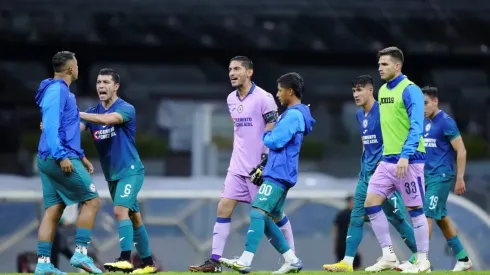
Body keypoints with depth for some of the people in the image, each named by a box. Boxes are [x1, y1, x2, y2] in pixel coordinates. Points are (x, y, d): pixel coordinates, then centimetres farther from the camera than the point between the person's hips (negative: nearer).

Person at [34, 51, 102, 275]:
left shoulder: (62, 91, 21)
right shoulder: (57, 90, -10)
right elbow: (50, 125, -19)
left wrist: (80, 156, 27)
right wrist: (61, 156, -24)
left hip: (49, 161, 10)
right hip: (60, 158, -10)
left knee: (53, 211, 5)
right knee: (92, 200, -4)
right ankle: (81, 253, -8)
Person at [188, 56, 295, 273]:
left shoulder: (263, 98, -11)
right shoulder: (231, 99, 10)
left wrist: (267, 160, -17)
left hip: (260, 166, -6)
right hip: (238, 166, 6)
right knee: (223, 208, -4)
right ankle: (215, 260, -4)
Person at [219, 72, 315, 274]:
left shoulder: (293, 115, -12)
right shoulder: (296, 114, 20)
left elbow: (275, 142, -18)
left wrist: (267, 133, 2)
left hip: (278, 175, -10)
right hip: (276, 173, 10)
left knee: (258, 213, -18)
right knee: (265, 220, 10)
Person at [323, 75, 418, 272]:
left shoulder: (382, 111, -13)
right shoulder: (359, 115, 13)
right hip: (366, 172, 8)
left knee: (396, 217, -2)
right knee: (356, 217, 0)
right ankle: (347, 262, -2)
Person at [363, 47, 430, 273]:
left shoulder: (410, 90, -12)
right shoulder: (383, 91, 13)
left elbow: (416, 126, -19)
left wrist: (405, 155, -27)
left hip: (408, 161, -8)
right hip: (388, 161, 8)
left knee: (414, 209, -2)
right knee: (371, 203, 1)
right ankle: (389, 256, 6)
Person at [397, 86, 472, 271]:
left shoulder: (446, 122, -11)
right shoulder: (424, 123, 13)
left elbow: (461, 151, -12)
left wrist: (460, 178, -15)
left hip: (441, 176, -9)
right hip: (427, 176, 9)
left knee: (427, 215, -14)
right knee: (441, 218, 11)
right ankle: (463, 259, 19)